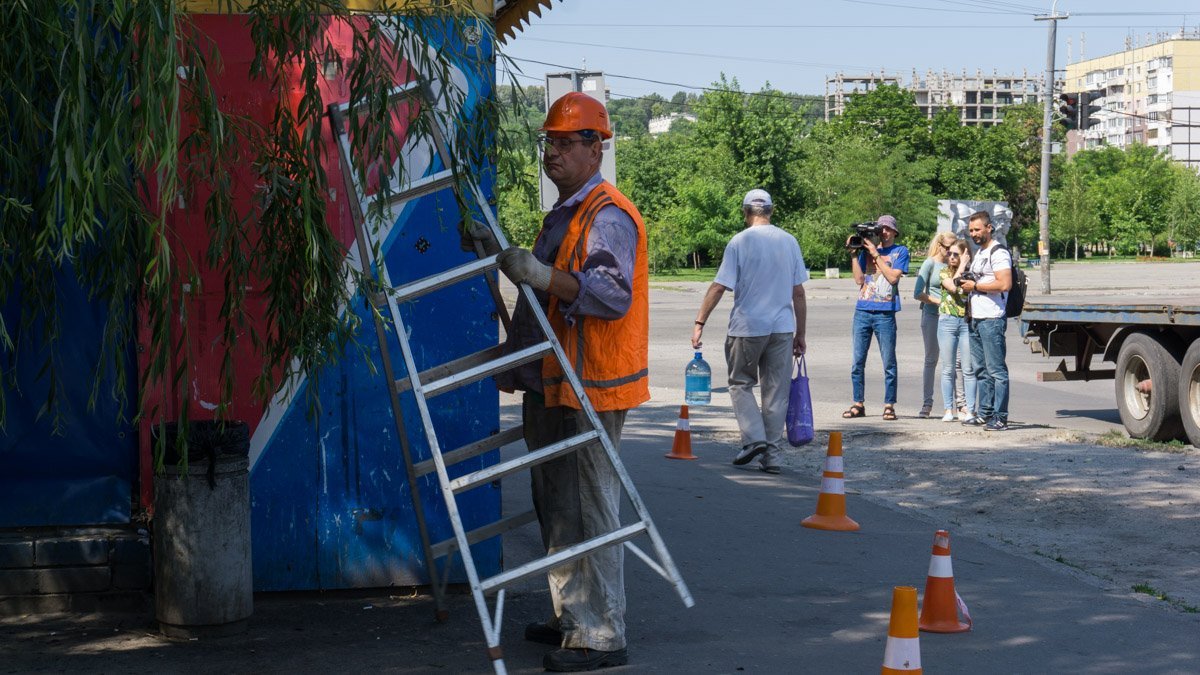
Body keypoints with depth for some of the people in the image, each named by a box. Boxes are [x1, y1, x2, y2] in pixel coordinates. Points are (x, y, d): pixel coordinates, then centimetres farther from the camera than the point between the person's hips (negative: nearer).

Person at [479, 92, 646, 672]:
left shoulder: (608, 216, -13)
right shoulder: (561, 215, 20)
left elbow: (612, 295, -27)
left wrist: (539, 274, -33)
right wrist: (514, 357, 30)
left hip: (590, 391, -11)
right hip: (551, 387, 11)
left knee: (589, 511, -8)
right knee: (556, 509, 17)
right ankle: (572, 619, 28)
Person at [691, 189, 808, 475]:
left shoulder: (739, 242, -6)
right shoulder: (789, 242, 5)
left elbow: (719, 287, -10)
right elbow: (798, 293, 7)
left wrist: (699, 323, -5)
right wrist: (800, 334, 14)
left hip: (746, 327, -3)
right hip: (783, 328, 3)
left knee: (740, 384, 13)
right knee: (776, 391, 7)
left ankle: (754, 438, -4)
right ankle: (771, 454, 7)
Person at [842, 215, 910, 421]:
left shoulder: (900, 251, 6)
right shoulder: (866, 249, 13)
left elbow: (893, 277, -8)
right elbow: (859, 279, 5)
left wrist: (875, 254, -8)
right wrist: (854, 254, -1)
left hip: (885, 313, -3)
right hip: (863, 311, 3)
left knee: (889, 363, -1)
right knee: (858, 361, 3)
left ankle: (889, 405, 3)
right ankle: (858, 404, 9)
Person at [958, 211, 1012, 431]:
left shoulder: (998, 253, -10)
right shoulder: (978, 252, 19)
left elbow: (1004, 284, -22)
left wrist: (974, 286, -14)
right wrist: (968, 292, 12)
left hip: (992, 319, -10)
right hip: (976, 318, 10)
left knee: (996, 369, -8)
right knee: (980, 369, 12)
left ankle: (1000, 417, -7)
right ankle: (984, 413, 18)